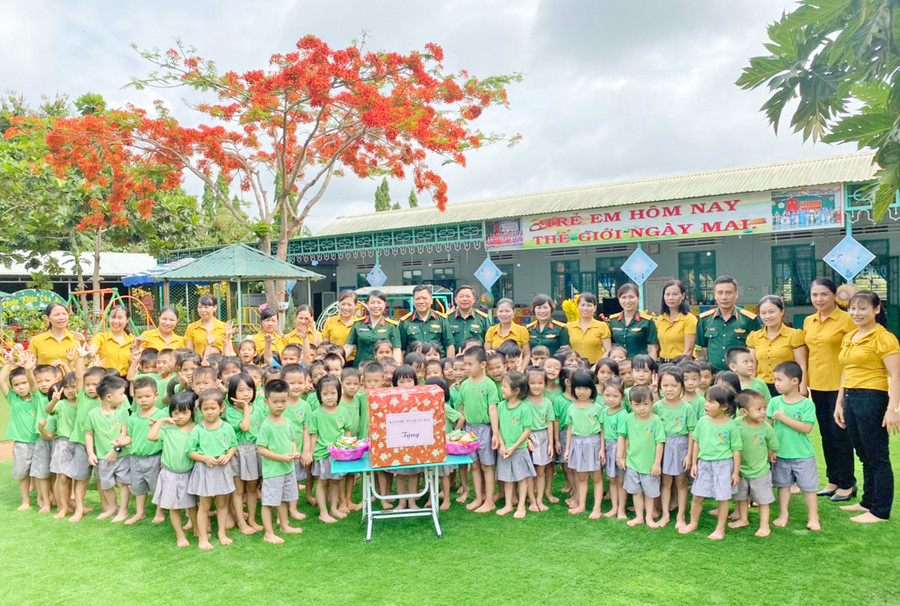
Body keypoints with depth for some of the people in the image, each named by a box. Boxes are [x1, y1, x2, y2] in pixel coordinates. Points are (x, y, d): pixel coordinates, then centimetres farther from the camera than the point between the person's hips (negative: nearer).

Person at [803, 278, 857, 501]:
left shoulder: (846, 320, -9)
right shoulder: (809, 322, 10)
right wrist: (806, 385, 12)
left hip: (838, 385, -6)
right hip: (816, 386, 6)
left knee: (840, 434, 0)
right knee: (826, 434, 13)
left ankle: (847, 483, 15)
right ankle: (833, 480, 25)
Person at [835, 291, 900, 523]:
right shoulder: (849, 338, 15)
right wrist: (839, 403, 20)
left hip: (873, 399, -8)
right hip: (850, 399, 8)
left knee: (877, 458, 0)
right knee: (864, 457, 17)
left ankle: (880, 511, 9)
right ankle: (868, 502, 28)